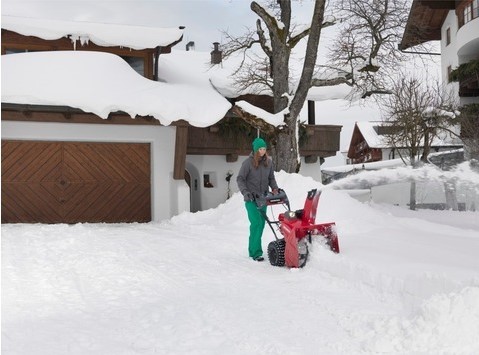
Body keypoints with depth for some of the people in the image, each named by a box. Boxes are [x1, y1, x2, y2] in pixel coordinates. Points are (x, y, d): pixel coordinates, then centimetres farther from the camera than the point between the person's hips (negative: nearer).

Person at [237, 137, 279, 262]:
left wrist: (275, 188, -3)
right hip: (251, 198, -5)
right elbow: (240, 179, -6)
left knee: (261, 224, 8)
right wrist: (245, 192, -19)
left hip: (263, 198, 6)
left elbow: (271, 178, 15)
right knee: (256, 223, -15)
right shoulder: (248, 162, -9)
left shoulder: (268, 162, 6)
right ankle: (256, 252, -12)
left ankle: (253, 249, 21)